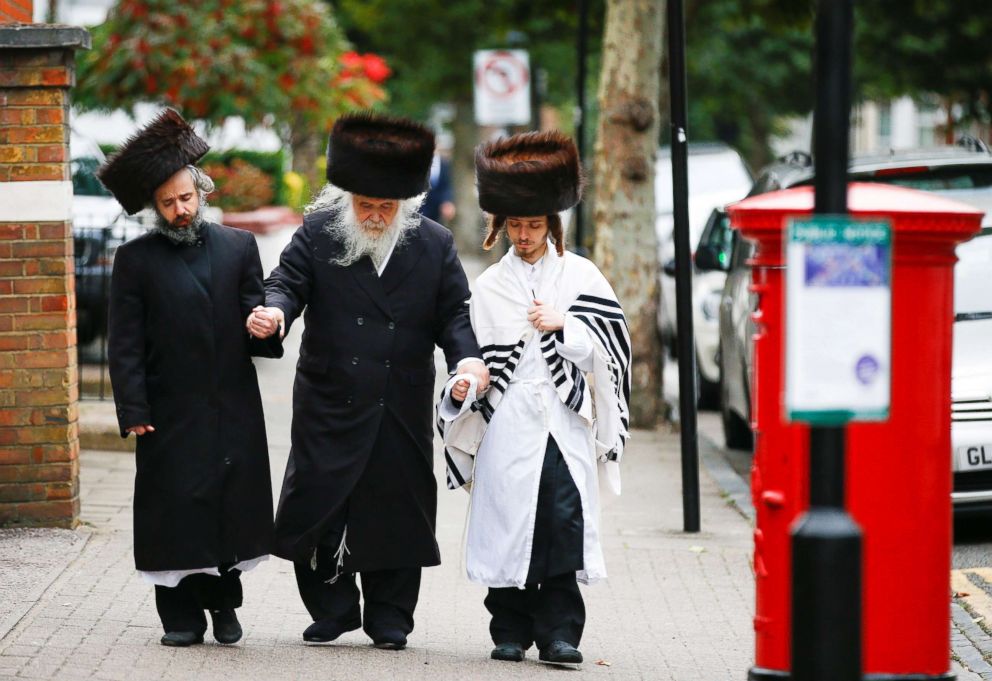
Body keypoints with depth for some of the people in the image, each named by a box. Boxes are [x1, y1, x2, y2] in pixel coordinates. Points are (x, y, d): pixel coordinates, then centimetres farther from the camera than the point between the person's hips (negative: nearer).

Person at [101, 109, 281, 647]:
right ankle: (182, 616, 8)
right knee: (177, 512, -1)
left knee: (232, 506, 5)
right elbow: (125, 345, -1)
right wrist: (134, 412, -8)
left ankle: (223, 604, 21)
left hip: (233, 410, 2)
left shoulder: (239, 247, 8)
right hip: (172, 414, -2)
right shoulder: (135, 259, 2)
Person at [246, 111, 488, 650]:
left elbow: (453, 313, 5)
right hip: (329, 404, -1)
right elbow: (288, 282, -3)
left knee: (397, 511, 4)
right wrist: (274, 309, -27)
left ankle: (389, 618, 15)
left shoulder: (434, 244, 4)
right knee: (318, 506, 0)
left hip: (403, 411, 1)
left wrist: (467, 357, -13)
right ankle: (332, 611, 15)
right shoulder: (318, 234, 0)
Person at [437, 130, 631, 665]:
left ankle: (559, 630, -8)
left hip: (565, 420, -1)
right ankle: (511, 630, 8)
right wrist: (463, 388, -6)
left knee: (565, 518, -10)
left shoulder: (580, 276, 9)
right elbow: (477, 356, 14)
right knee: (509, 523, -2)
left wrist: (565, 325, -9)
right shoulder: (489, 286, 11)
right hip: (508, 423, 1)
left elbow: (607, 350, 6)